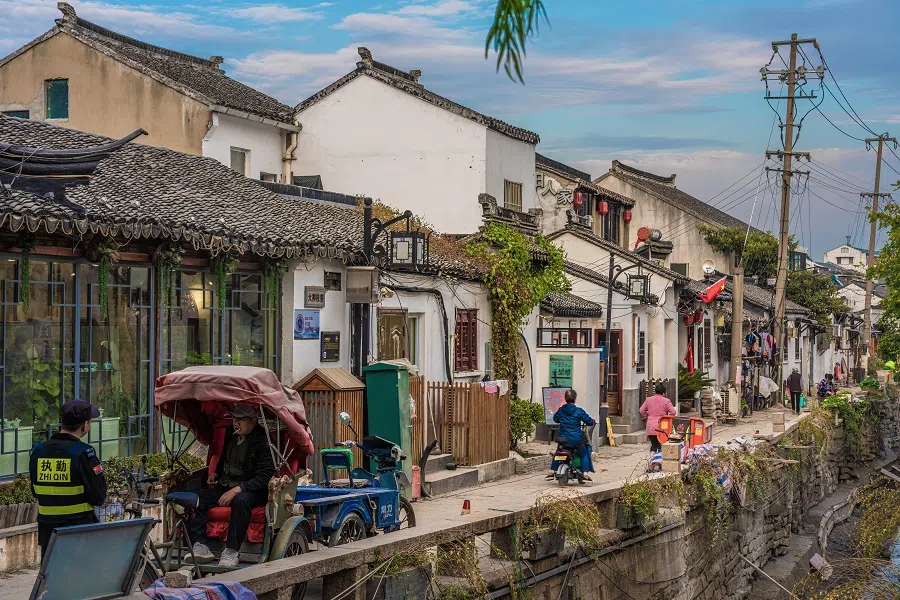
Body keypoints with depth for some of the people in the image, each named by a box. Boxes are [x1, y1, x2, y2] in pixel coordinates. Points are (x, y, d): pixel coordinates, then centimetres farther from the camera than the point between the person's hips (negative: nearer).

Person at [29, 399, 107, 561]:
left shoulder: (37, 451, 2)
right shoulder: (83, 453, -14)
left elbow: (35, 492, 11)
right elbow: (98, 497, -12)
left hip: (47, 528, 5)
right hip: (80, 528, -5)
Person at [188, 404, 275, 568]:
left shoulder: (262, 442, -11)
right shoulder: (231, 439, 14)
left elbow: (263, 478, -18)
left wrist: (237, 490, -25)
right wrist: (215, 474, 15)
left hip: (252, 491, -7)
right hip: (225, 487, 7)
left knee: (240, 501, -41)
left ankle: (231, 551, -36)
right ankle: (200, 545, -20)